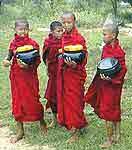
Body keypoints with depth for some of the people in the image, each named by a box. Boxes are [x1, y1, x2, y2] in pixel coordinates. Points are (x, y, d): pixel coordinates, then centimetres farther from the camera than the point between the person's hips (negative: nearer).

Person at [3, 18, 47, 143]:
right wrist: (6, 61, -8)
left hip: (30, 76, -4)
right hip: (16, 76, 4)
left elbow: (37, 61, -9)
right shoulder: (13, 43, 4)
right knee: (17, 102, 9)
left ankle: (42, 121, 32)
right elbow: (10, 56, 14)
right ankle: (20, 131, 22)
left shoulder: (32, 44, -8)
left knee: (32, 100, 1)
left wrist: (28, 66, -26)